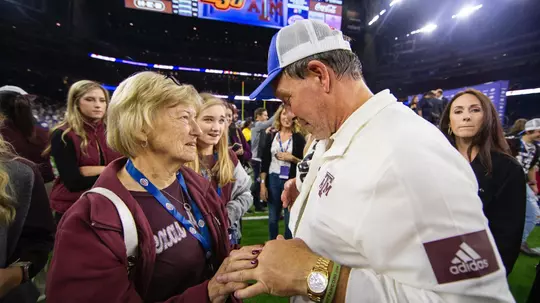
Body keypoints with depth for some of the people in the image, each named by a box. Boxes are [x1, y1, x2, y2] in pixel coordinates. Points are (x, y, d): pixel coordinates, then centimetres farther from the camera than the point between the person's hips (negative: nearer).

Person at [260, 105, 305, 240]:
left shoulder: (299, 138, -1)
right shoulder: (271, 136, 5)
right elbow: (264, 161, 5)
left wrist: (292, 158, -16)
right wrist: (262, 184, 0)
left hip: (291, 181, -2)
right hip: (273, 180, 3)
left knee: (290, 220, 6)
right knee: (273, 218, 15)